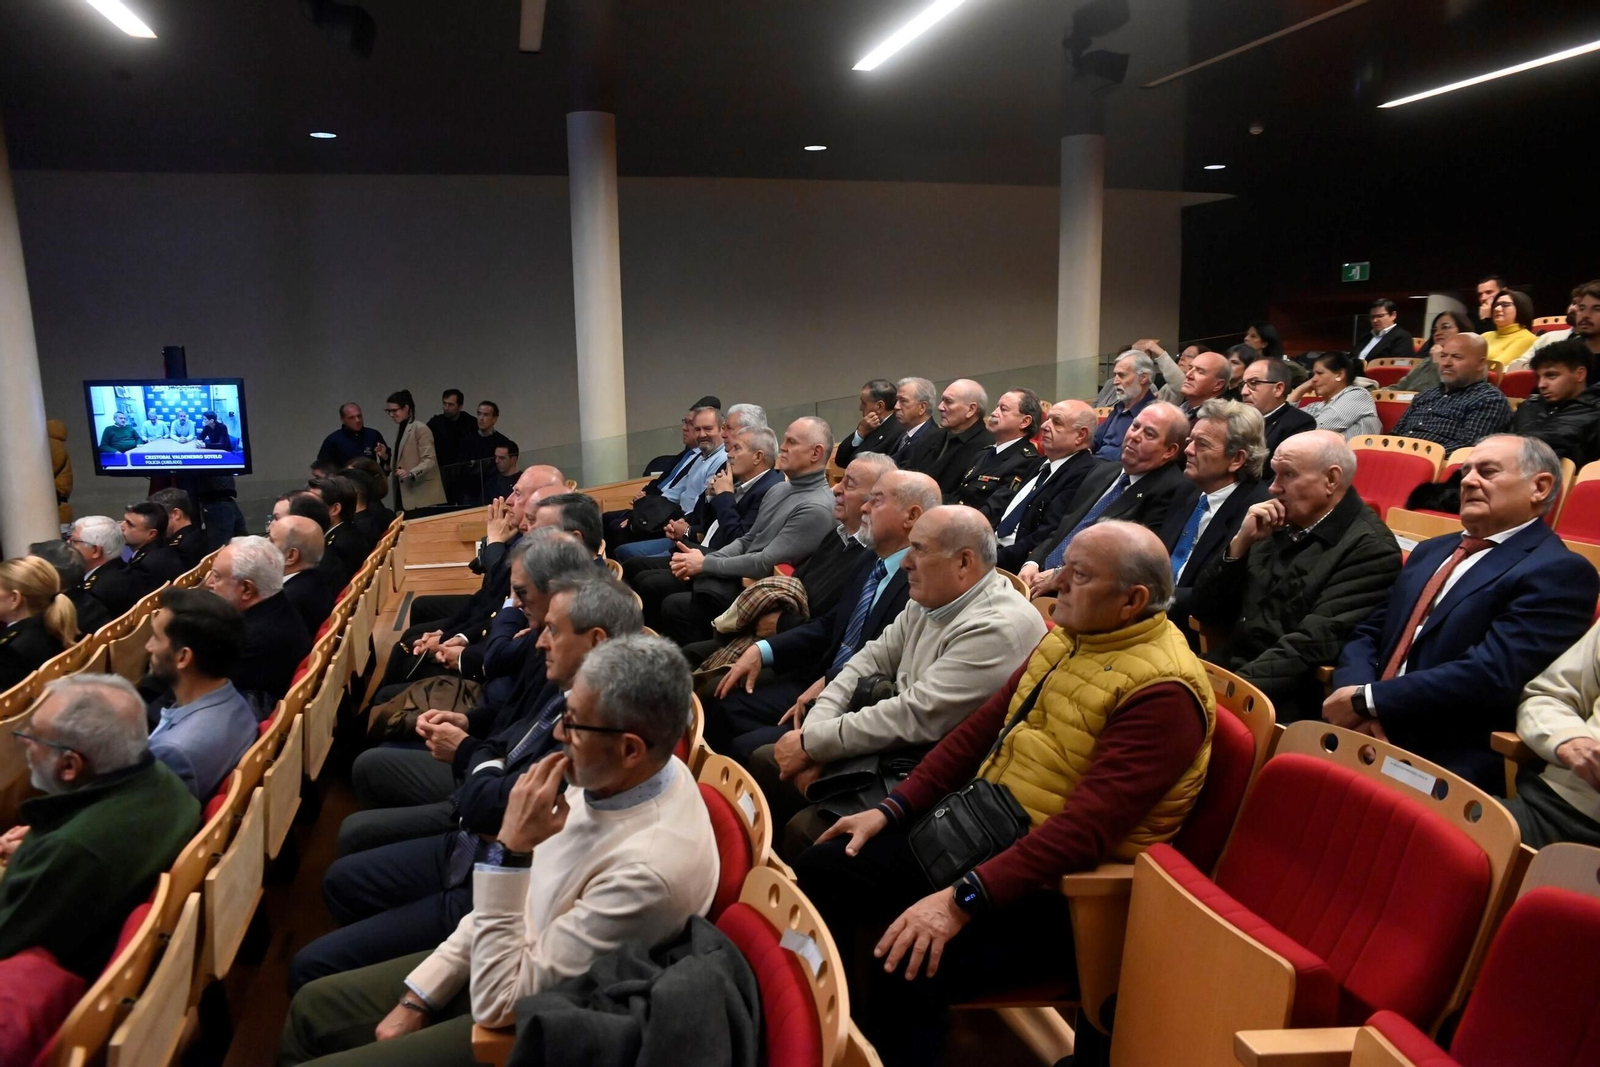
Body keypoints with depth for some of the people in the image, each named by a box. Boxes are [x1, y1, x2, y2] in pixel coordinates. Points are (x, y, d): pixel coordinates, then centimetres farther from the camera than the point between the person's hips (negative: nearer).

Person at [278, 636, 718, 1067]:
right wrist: (417, 996, 1)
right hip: (505, 960, 8)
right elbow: (513, 892, 3)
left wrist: (510, 847, -31)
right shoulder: (609, 777, -10)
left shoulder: (650, 867, -36)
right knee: (314, 1005, 14)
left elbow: (498, 1003, -27)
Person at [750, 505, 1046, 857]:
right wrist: (814, 731, -6)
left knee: (806, 828, -23)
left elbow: (917, 717, -25)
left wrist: (813, 743, -18)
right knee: (765, 762, 8)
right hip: (889, 748, 10)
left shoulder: (999, 628, -23)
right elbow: (872, 659, 9)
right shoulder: (930, 601, 6)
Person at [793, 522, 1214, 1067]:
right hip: (979, 830, 9)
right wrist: (893, 808, 5)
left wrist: (963, 900, -31)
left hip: (1053, 888, -8)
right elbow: (982, 726, 11)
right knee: (820, 871, 1)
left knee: (904, 969, -29)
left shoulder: (1163, 691, -20)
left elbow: (1087, 826, -28)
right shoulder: (1065, 638, 7)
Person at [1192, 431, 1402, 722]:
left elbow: (1314, 645, -19)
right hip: (1229, 670, 7)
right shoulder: (1278, 528, 12)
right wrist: (1240, 543, -1)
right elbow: (1205, 612, 11)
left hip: (1287, 700, -7)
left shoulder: (1370, 548, -8)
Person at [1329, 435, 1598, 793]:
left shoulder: (1558, 571, -5)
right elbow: (1367, 633, 14)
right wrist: (1355, 692, -7)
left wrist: (1368, 700, -15)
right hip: (1368, 737, 7)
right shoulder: (1432, 550, 20)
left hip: (1450, 766, -7)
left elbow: (1492, 676, -17)